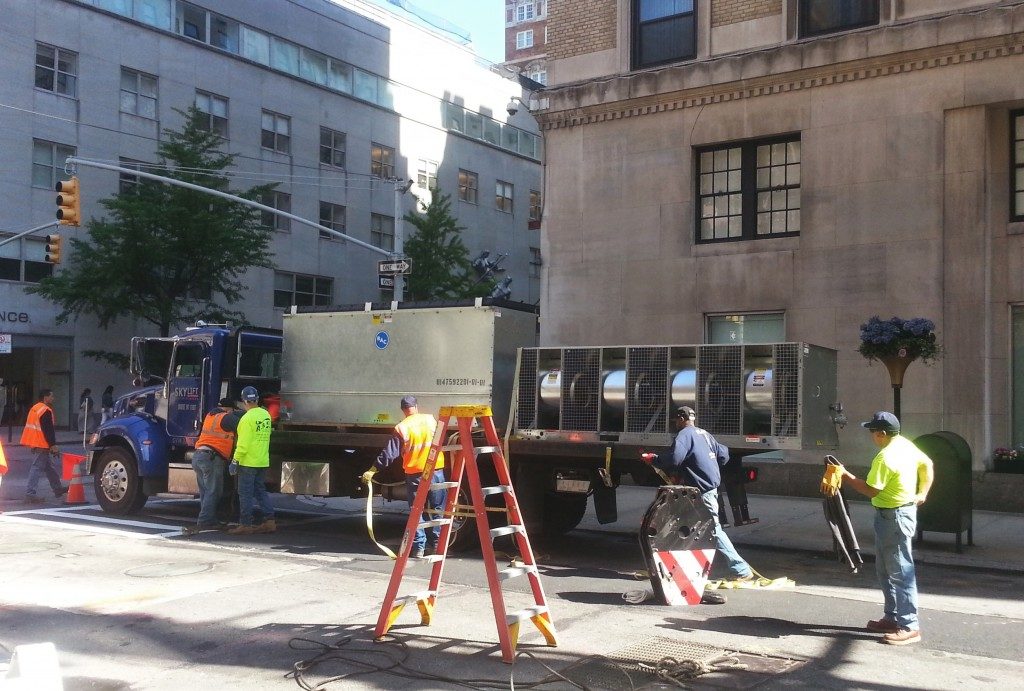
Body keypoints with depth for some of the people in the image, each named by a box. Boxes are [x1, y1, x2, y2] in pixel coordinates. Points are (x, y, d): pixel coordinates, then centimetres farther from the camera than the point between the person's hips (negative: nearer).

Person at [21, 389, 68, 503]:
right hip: (42, 444, -10)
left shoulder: (35, 408, 16)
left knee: (50, 466, 18)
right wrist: (53, 445, -18)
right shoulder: (46, 411, -16)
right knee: (37, 467, -9)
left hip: (35, 442, 10)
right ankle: (29, 493, -11)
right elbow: (48, 430, -20)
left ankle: (58, 489, 27)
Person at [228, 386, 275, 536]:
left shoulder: (247, 418, -16)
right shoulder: (266, 415, 7)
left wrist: (235, 460, -12)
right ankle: (269, 521, 13)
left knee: (245, 494, 0)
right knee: (260, 491, 16)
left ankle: (246, 525, 3)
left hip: (248, 462, -7)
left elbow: (243, 444, -18)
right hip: (263, 461, 7)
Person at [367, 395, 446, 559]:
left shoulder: (401, 428, -5)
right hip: (436, 471, 1)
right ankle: (436, 544, 12)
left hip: (414, 474, -1)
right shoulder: (430, 419, 3)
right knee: (437, 509, 10)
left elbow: (389, 453, -7)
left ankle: (419, 548, 6)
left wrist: (373, 470, -2)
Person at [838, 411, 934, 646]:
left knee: (900, 572, -5)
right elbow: (927, 465, 17)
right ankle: (892, 617, 27)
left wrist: (845, 475, -11)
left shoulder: (884, 458, -23)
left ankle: (910, 626, 0)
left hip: (894, 518, -11)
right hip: (906, 510, 11)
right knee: (885, 570, 19)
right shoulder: (905, 444, 6)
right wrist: (922, 494, 15)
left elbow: (870, 490, -20)